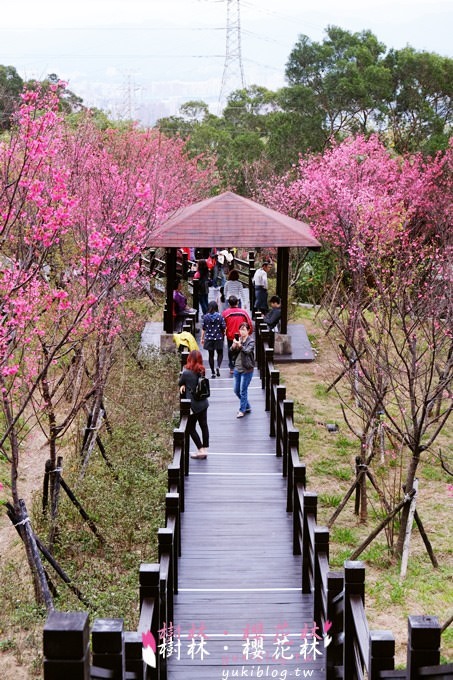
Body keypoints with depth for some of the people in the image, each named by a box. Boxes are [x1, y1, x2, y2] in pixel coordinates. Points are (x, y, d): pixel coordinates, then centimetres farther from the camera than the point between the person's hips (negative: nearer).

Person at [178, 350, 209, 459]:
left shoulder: (186, 372, -18)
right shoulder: (202, 371, 0)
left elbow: (180, 383, -1)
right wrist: (184, 385, -3)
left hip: (193, 405, -6)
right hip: (203, 403, 6)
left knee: (191, 428, 8)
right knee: (204, 425, 14)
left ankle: (201, 450, 5)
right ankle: (205, 449, 21)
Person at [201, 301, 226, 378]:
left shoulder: (205, 317, -3)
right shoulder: (220, 316, -8)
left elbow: (203, 329, 0)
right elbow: (223, 328, -5)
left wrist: (202, 338, 10)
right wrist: (223, 334, 14)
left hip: (209, 339, 2)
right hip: (218, 338, -1)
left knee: (211, 355, 9)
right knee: (220, 353, 13)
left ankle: (212, 372, 10)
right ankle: (218, 366, -12)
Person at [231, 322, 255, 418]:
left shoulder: (251, 341, -9)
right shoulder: (238, 339, 5)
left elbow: (247, 351, -25)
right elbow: (232, 352, 3)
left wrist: (240, 345, -38)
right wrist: (234, 345, -16)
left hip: (246, 369, -6)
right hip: (237, 368, 6)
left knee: (243, 391, -1)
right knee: (236, 390, 13)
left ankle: (242, 410, 12)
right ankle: (247, 407, 30)